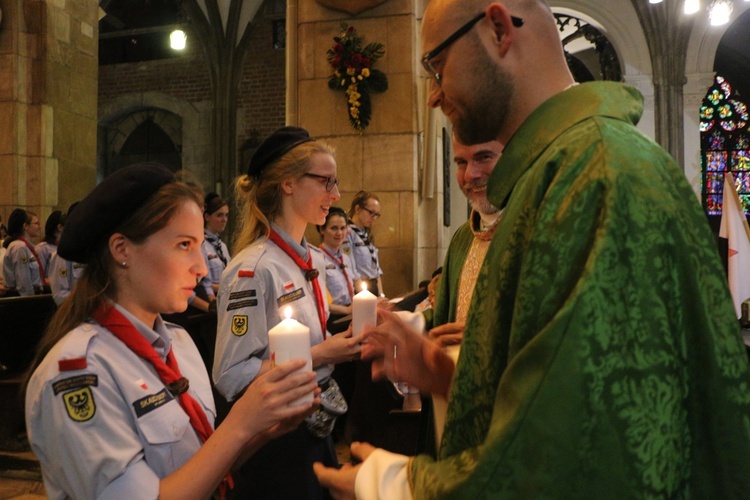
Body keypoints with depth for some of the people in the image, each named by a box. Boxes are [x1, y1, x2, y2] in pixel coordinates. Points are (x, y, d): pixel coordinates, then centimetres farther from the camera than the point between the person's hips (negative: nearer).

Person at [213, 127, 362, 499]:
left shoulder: (315, 260, 5)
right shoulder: (253, 269, -21)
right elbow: (232, 376, -22)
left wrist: (340, 344, -3)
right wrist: (320, 356, -21)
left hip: (317, 430, 8)